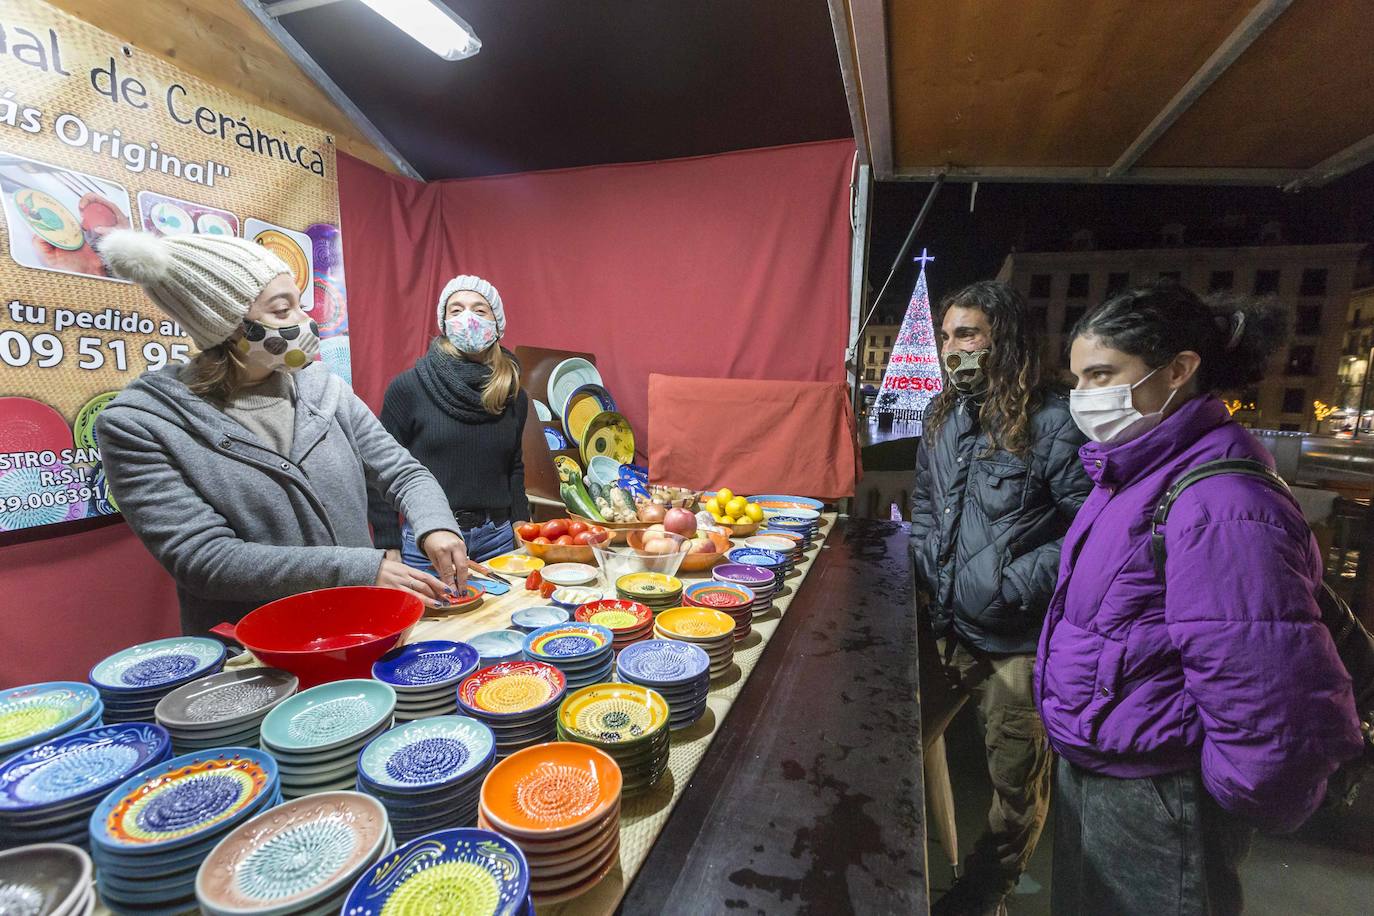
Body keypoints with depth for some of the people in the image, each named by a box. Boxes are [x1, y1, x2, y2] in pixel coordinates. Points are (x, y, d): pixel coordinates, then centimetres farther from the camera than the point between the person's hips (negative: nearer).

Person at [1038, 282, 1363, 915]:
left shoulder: (1219, 509, -28)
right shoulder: (1137, 475, 2)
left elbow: (1281, 719, -30)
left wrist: (1221, 805, -12)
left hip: (1151, 810, -8)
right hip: (1087, 770, 8)